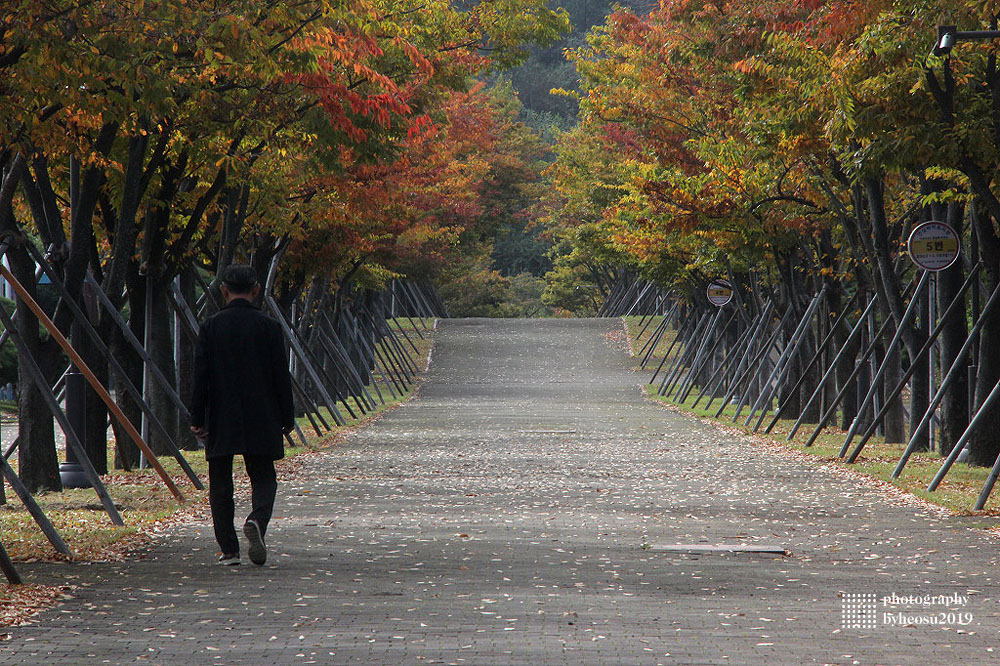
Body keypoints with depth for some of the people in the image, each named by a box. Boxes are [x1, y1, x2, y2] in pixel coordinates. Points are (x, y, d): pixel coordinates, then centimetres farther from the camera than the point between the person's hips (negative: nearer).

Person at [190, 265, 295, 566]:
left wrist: (197, 420, 1)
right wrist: (286, 418, 7)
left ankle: (228, 549, 5)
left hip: (220, 421, 0)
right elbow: (281, 376, -1)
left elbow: (200, 377, -3)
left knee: (220, 485, 8)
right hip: (261, 420, 0)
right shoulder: (269, 327, -2)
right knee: (263, 478, 9)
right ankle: (257, 520, -21)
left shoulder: (211, 327, -1)